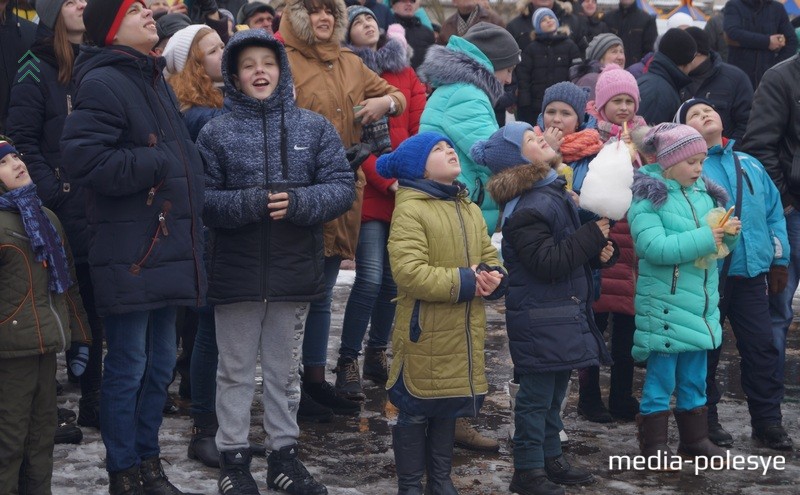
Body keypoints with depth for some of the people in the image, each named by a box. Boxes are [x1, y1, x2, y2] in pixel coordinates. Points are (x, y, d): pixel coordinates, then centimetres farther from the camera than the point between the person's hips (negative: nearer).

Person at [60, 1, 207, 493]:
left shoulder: (154, 80, 16)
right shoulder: (102, 83, -13)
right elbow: (85, 160, -22)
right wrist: (157, 163, -16)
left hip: (168, 245, 9)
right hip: (130, 253, -9)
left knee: (161, 361, 14)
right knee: (129, 366, -2)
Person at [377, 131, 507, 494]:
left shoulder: (470, 211, 12)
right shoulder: (409, 210, -13)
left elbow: (489, 258, 14)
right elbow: (409, 273, -22)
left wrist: (493, 278, -10)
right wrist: (465, 282, -20)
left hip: (464, 332, 7)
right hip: (425, 332, -7)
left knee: (449, 408, 17)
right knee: (415, 411, 4)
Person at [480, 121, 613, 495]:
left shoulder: (555, 194, 13)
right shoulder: (525, 209, -19)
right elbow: (548, 262, -25)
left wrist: (598, 252, 5)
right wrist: (593, 236, -19)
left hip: (565, 315, 9)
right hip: (540, 319, -9)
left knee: (554, 392, 18)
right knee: (537, 394, -3)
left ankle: (551, 459, 29)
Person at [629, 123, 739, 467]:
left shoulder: (703, 193, 9)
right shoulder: (648, 197, -11)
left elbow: (717, 244, 17)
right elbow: (653, 247, -24)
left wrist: (729, 233, -6)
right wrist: (704, 239, -23)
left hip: (701, 302, 7)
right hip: (664, 304, -6)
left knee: (694, 378, 15)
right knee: (661, 378, 0)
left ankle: (694, 439, 26)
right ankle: (653, 444, 10)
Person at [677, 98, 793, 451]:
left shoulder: (750, 166, 12)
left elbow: (774, 212, 16)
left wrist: (779, 259, 12)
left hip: (751, 274, 4)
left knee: (761, 347, 7)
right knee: (706, 349, 6)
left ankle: (768, 421, 16)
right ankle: (706, 420, 18)